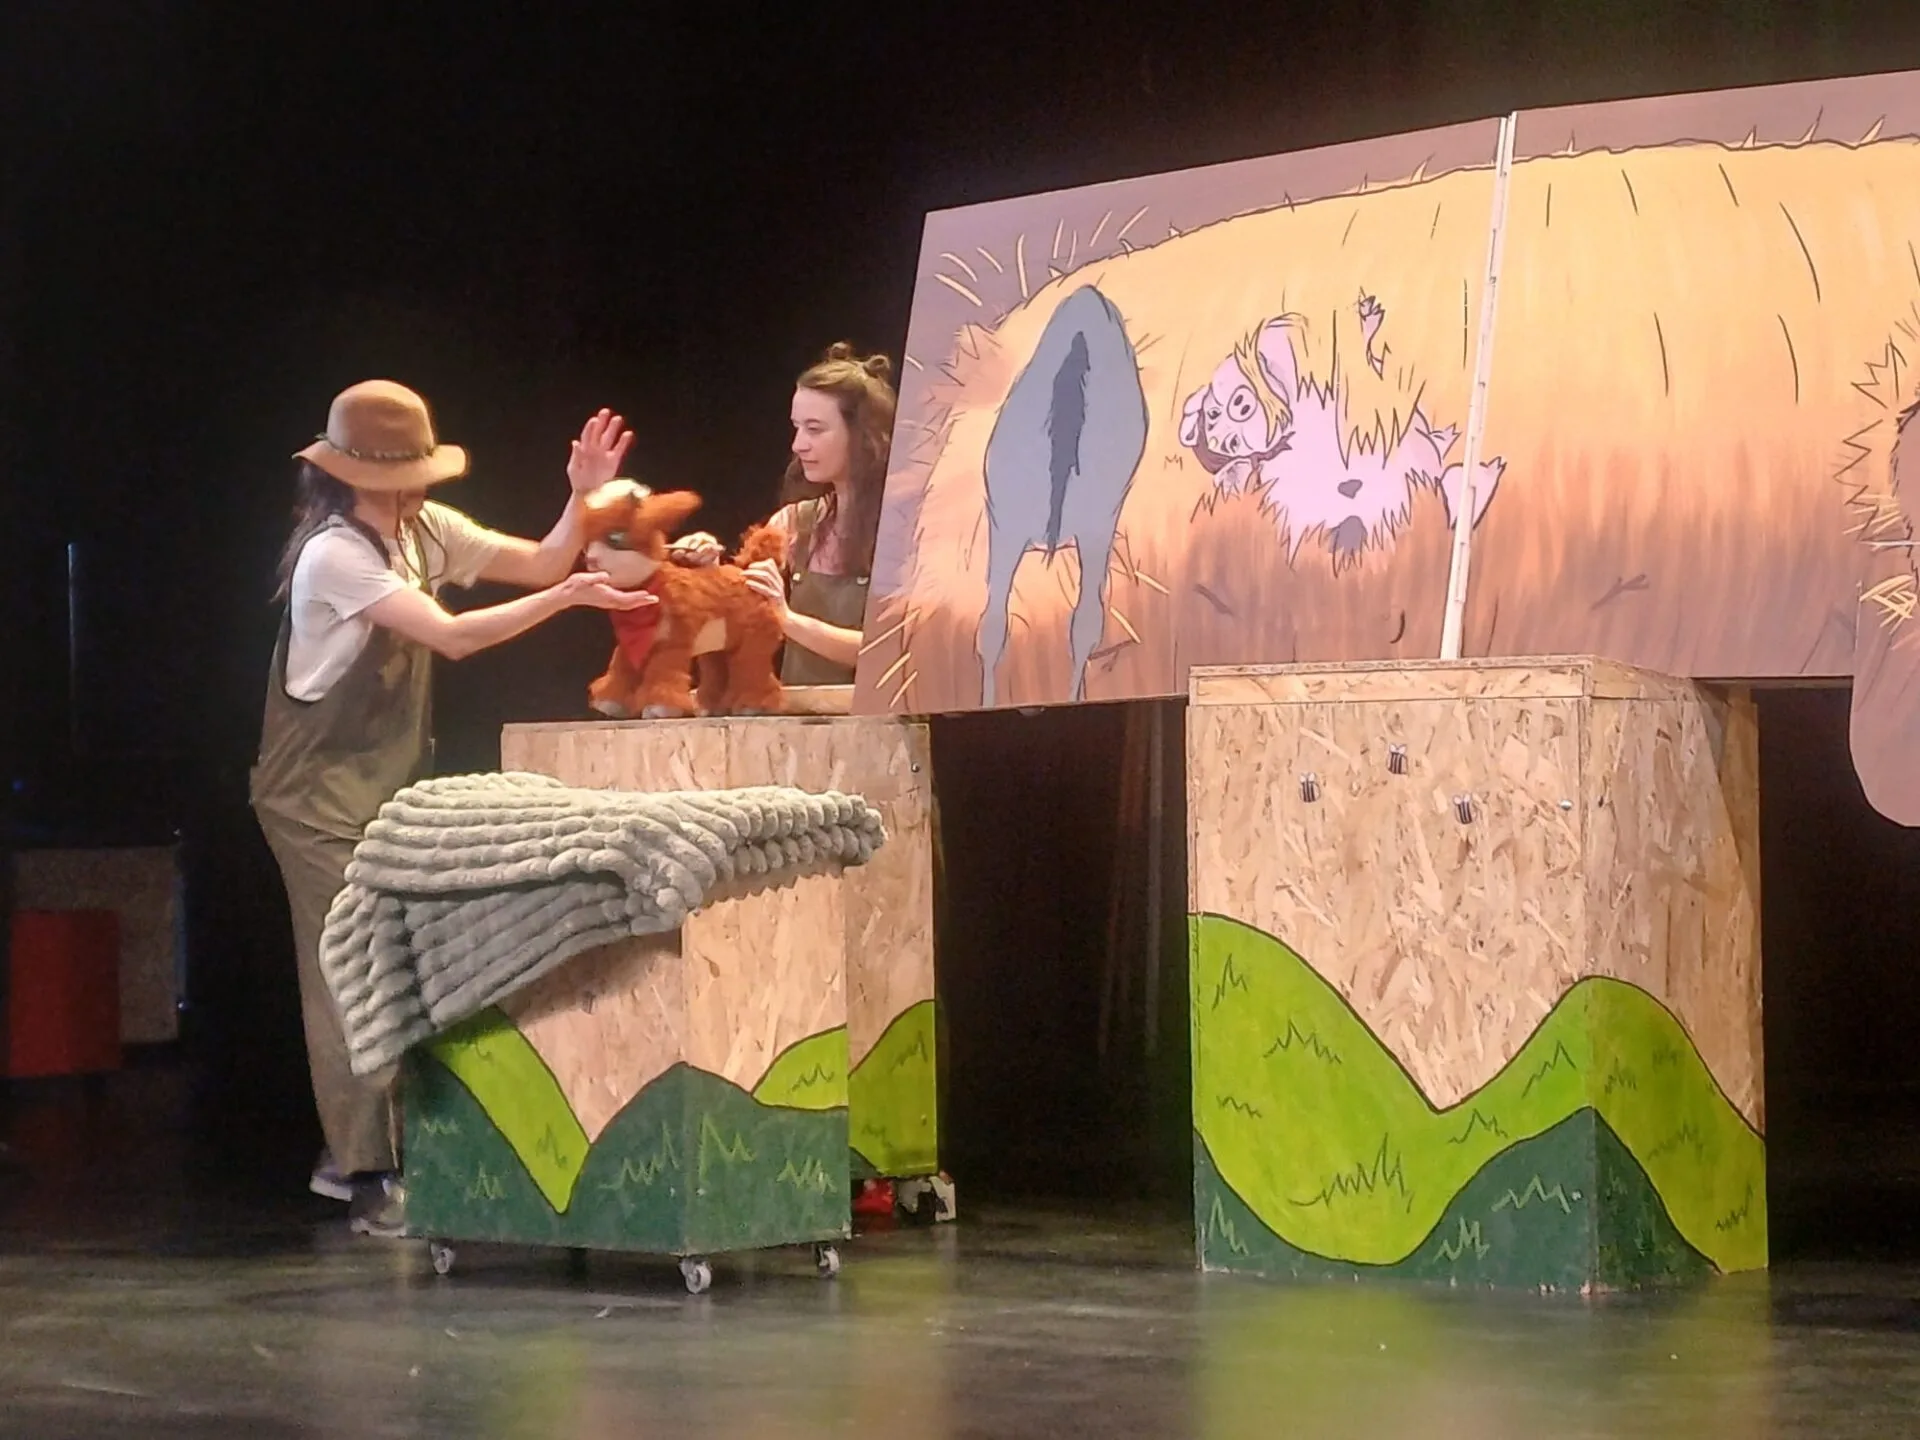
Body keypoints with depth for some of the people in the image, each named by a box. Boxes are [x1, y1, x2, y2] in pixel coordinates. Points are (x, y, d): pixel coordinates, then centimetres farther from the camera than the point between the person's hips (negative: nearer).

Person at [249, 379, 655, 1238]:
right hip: (322, 793, -8)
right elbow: (452, 636, -26)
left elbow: (537, 563, 6)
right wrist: (569, 598, -27)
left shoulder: (423, 530, 3)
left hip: (390, 785, 8)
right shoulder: (335, 555, -21)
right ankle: (369, 1183, -3)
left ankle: (352, 1156, 21)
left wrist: (582, 496, -10)